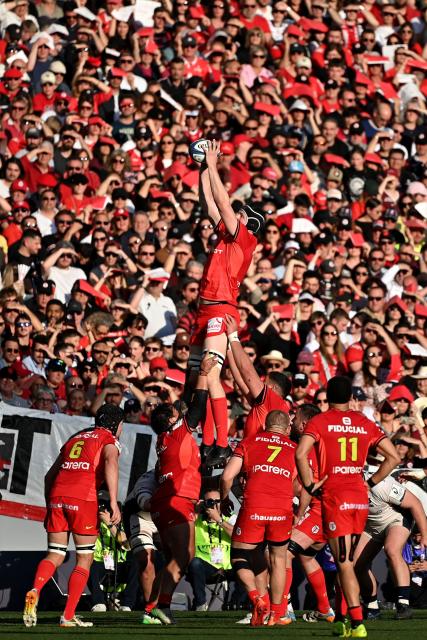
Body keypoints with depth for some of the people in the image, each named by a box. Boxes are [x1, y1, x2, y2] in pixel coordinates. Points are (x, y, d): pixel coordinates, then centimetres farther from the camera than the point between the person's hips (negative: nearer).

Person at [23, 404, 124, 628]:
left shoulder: (75, 438, 27)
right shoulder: (109, 440, 10)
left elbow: (50, 476, 26)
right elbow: (110, 463, -13)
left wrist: (49, 507, 30)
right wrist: (113, 502, -20)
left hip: (57, 496, 5)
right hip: (83, 499, -5)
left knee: (55, 556, 9)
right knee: (85, 559, 7)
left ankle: (34, 591, -20)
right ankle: (68, 616, 0)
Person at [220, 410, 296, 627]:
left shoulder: (249, 442, 16)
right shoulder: (294, 448, 20)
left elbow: (227, 476, 7)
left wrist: (224, 499, 23)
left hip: (253, 508, -1)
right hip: (283, 508, 1)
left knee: (239, 558, 13)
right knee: (278, 558, 20)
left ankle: (257, 596, -10)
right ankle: (275, 613, 21)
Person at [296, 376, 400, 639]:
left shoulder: (319, 422, -2)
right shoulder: (365, 423, 10)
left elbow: (301, 454, -18)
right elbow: (393, 457, 8)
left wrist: (310, 486, -7)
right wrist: (371, 483, 13)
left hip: (335, 497, -4)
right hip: (360, 498, 4)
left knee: (344, 565, -6)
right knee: (347, 563, 15)